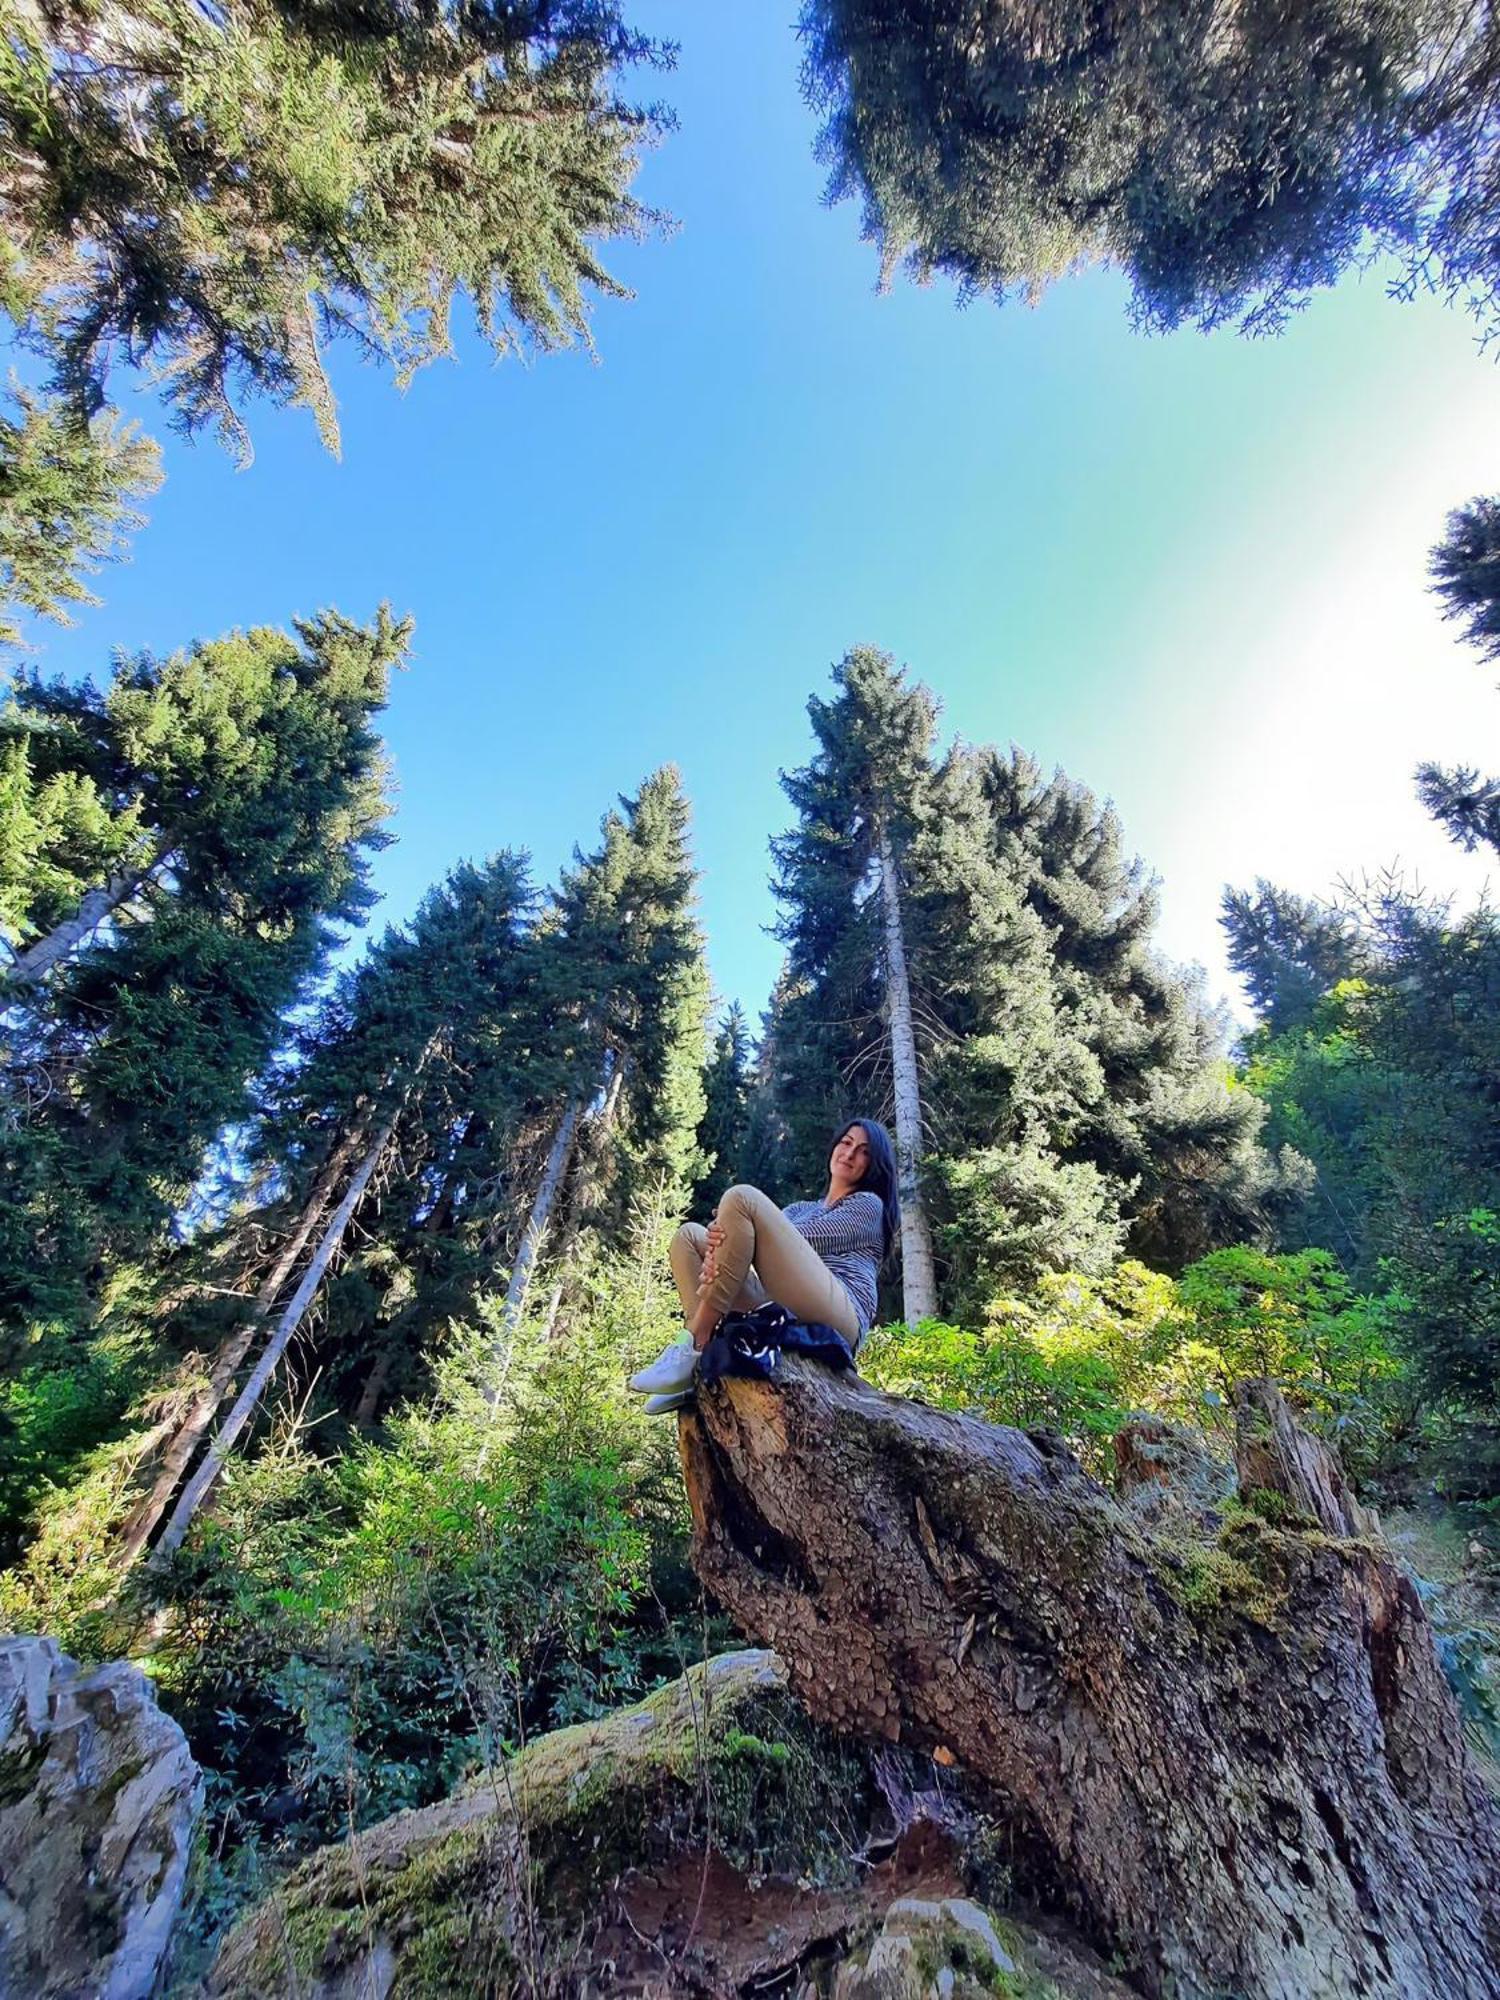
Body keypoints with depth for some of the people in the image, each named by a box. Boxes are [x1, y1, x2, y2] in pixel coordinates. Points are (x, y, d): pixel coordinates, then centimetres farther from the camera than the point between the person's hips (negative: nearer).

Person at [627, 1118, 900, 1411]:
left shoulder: (869, 1204, 14)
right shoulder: (801, 1208, 32)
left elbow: (805, 1238, -4)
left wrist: (732, 1223, -10)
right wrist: (717, 1247, -13)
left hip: (838, 1318, -7)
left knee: (743, 1197, -18)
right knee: (690, 1235, 7)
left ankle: (693, 1346, -19)